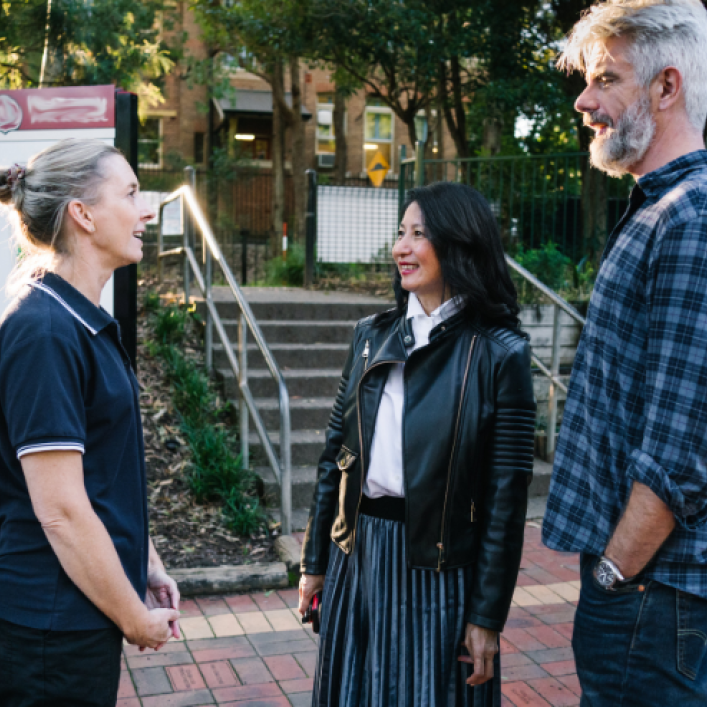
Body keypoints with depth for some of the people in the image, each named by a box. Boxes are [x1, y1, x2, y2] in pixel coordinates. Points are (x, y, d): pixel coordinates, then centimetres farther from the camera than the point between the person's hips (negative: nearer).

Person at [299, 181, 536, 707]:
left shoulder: (499, 352, -11)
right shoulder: (372, 336, 4)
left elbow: (508, 492, -10)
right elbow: (335, 452, 7)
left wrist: (488, 615, -9)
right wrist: (315, 562, 9)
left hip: (438, 564, -4)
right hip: (357, 554, 5)